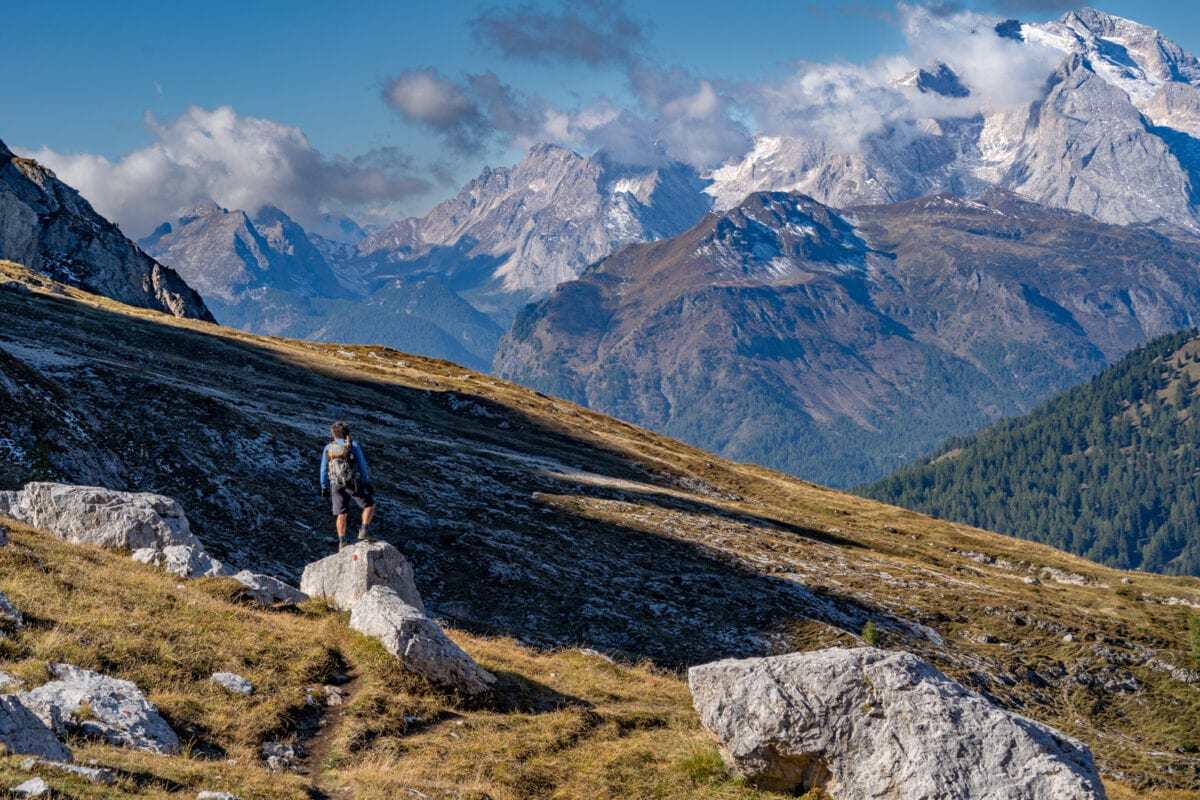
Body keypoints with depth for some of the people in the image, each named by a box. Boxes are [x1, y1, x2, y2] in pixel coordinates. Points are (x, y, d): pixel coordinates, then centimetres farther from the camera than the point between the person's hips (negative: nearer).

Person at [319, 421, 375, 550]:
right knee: (369, 505, 11)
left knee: (341, 514, 8)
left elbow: (324, 469, 7)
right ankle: (364, 531, -7)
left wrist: (324, 488, 13)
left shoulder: (328, 448, 7)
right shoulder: (353, 445, 1)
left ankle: (342, 542, 1)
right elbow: (362, 465, -3)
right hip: (353, 483, -3)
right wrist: (367, 483, 0)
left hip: (336, 485, 3)